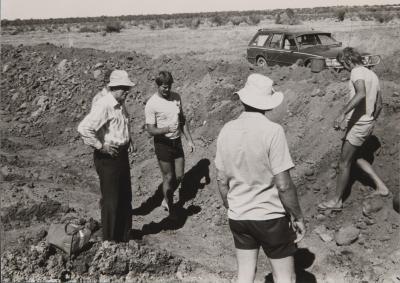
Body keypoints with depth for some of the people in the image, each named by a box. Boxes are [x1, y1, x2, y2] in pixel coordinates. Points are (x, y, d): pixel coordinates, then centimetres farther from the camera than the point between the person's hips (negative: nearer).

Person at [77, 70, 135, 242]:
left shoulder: (119, 104, 8)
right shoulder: (104, 105, -22)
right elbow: (84, 129, -32)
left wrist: (126, 138, 15)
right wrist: (100, 146, -23)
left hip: (121, 155, 10)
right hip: (107, 157, -10)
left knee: (125, 198, 19)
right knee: (111, 200, 3)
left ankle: (123, 237, 35)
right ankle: (109, 240, 19)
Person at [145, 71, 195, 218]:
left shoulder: (176, 97, 2)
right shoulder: (152, 104, -16)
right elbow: (150, 129, -17)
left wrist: (189, 140, 9)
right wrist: (167, 129, -35)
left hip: (177, 142, 6)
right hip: (163, 144, -5)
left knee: (179, 176, 12)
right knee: (168, 178, 5)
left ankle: (166, 200, 38)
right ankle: (171, 209, 25)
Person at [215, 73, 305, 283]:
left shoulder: (227, 131, -3)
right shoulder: (272, 131, -19)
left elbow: (222, 181, 4)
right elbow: (283, 185, -18)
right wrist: (297, 217, -5)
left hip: (238, 217, 5)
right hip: (270, 217, -5)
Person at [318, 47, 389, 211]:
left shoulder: (357, 72, -13)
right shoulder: (373, 75, 15)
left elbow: (361, 93, -34)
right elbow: (379, 105, 19)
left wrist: (343, 113, -40)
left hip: (358, 123, -9)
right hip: (368, 123, 9)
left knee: (344, 163, 0)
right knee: (354, 157, 24)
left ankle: (337, 200, 9)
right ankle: (381, 187, 24)